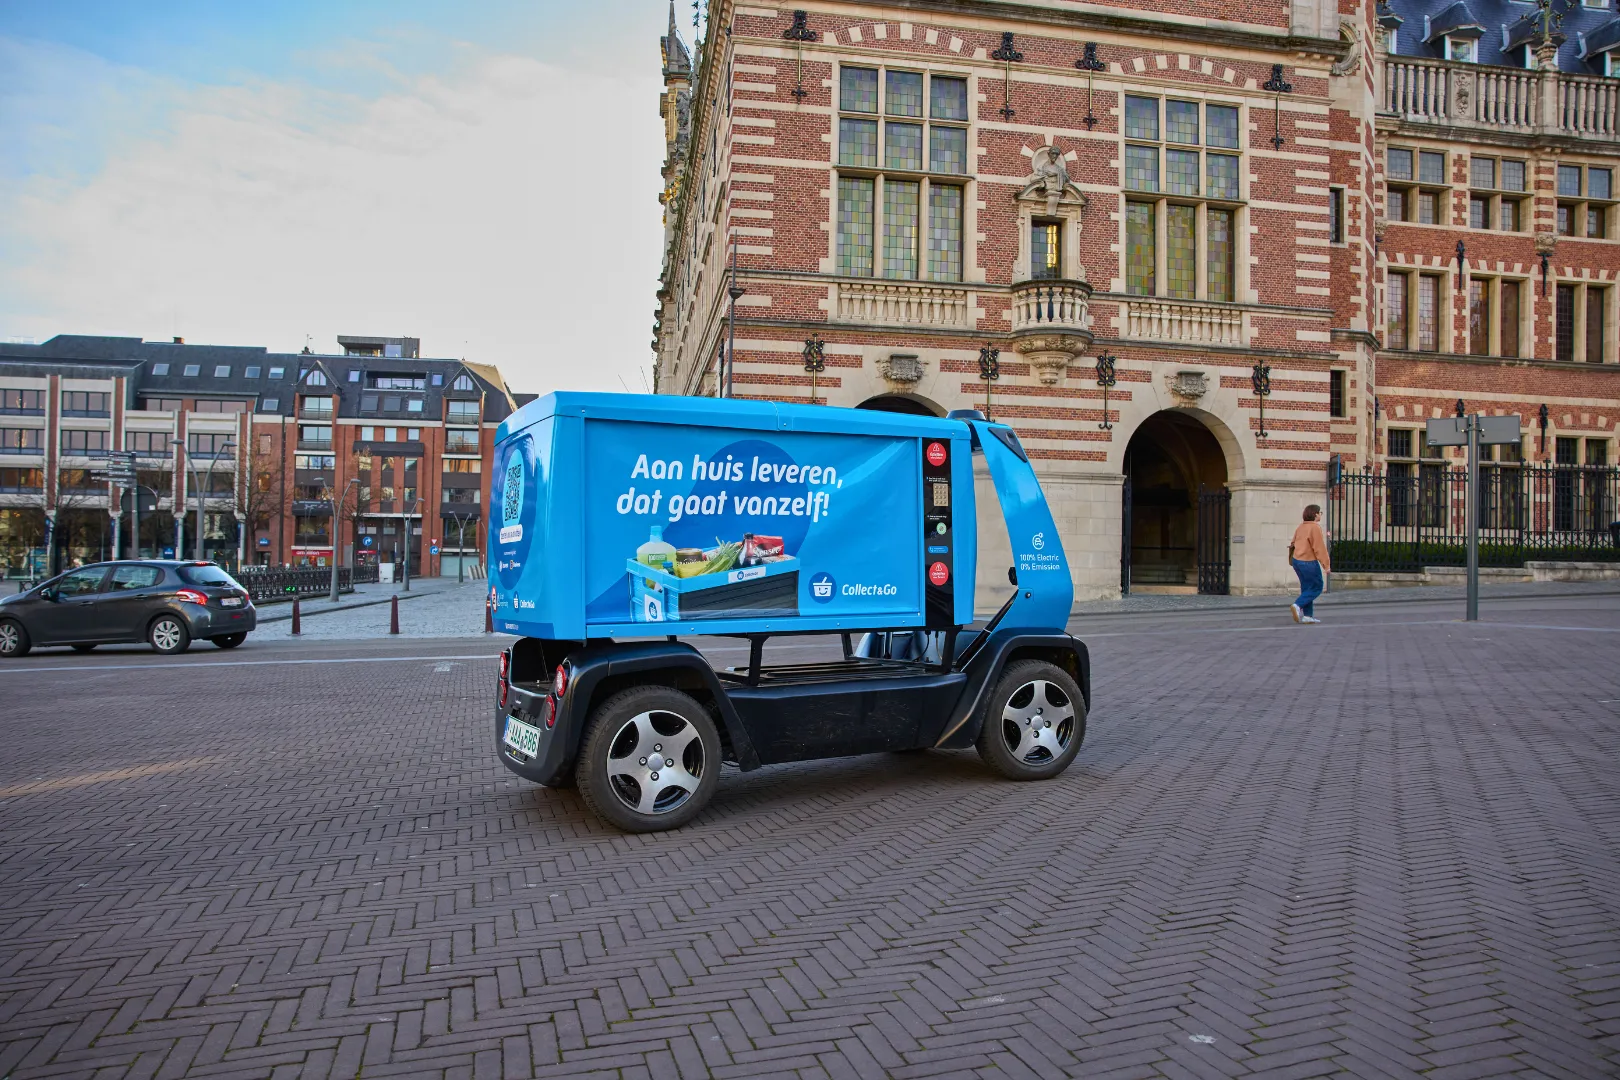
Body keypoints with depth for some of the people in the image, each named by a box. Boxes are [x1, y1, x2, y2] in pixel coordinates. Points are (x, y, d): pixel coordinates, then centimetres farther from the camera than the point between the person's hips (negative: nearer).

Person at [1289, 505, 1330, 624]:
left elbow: (1293, 543, 15)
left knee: (1307, 588, 13)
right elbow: (1320, 548, -18)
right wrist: (1326, 565, -16)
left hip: (1297, 560, 8)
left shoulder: (1301, 526, 8)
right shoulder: (1315, 527, -16)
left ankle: (1307, 615, 12)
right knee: (1317, 587, 5)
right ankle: (1298, 605, -10)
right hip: (1309, 563, -8)